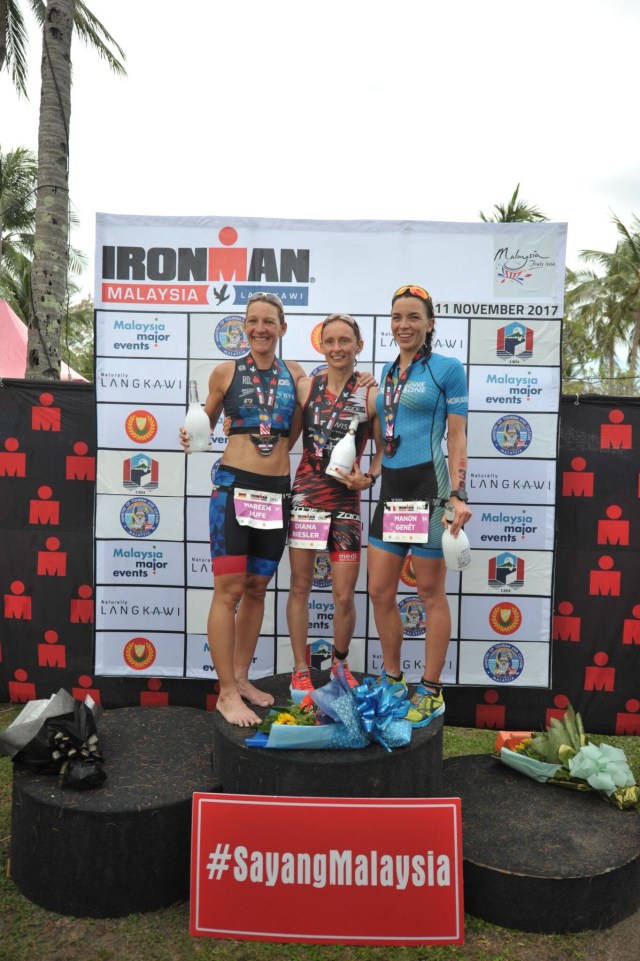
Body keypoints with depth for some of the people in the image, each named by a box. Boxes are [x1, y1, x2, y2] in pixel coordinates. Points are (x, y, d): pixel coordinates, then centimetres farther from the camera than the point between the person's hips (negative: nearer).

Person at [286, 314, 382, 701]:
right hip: (305, 494, 1)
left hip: (346, 499, -1)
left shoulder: (372, 394, -2)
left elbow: (384, 448, 5)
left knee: (344, 596, 3)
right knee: (300, 586, 7)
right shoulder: (305, 386, 2)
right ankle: (301, 669, 24)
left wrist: (368, 478, -10)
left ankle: (339, 663, 31)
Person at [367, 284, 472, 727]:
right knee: (380, 591, 9)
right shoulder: (388, 371, 17)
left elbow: (457, 437, -6)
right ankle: (393, 679, 28)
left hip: (429, 484, -7)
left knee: (431, 592, 2)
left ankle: (432, 693, 17)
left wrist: (459, 496, -14)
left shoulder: (448, 368, -2)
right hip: (391, 488, 7)